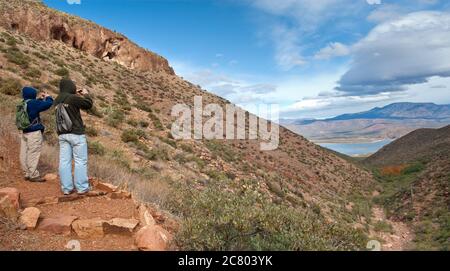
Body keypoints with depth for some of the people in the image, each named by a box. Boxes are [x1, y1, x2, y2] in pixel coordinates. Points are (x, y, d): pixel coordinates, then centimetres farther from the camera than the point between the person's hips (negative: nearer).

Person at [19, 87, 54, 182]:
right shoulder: (33, 103, -15)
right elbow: (48, 104, -14)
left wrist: (40, 99, 23)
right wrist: (48, 97, 5)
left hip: (25, 132, 9)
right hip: (34, 133, -9)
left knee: (24, 154, 10)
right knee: (33, 154, -4)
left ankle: (27, 174, 20)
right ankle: (33, 175, 0)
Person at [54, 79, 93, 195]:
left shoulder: (57, 100, 8)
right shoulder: (73, 98, -14)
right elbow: (88, 104, -6)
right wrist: (86, 95, 11)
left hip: (62, 134, 7)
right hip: (76, 133, -7)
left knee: (64, 161, 7)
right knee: (81, 161, 1)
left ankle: (66, 188, 12)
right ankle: (82, 187, 5)